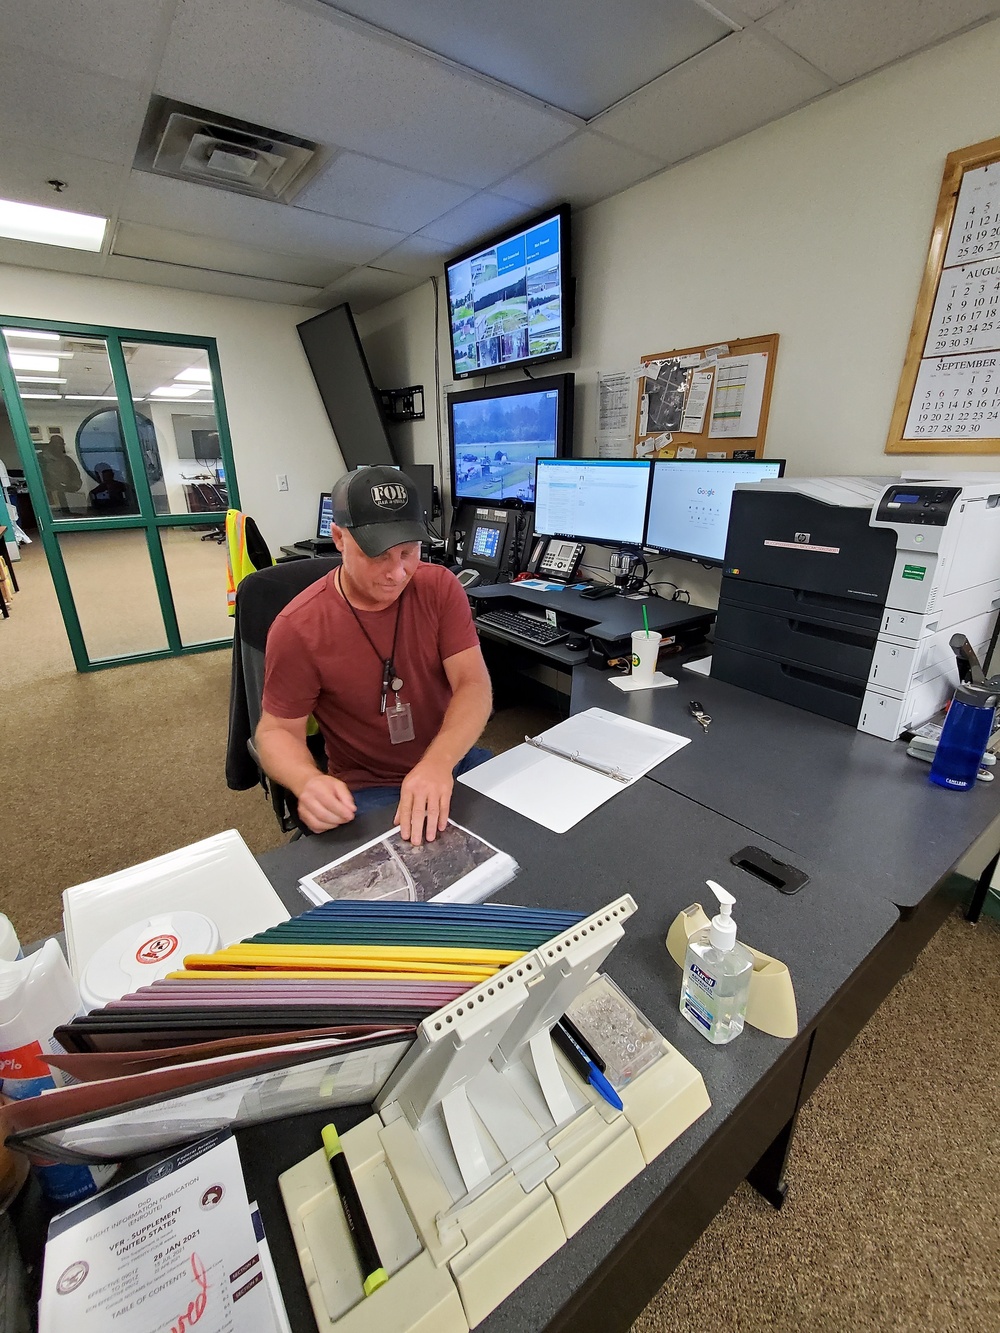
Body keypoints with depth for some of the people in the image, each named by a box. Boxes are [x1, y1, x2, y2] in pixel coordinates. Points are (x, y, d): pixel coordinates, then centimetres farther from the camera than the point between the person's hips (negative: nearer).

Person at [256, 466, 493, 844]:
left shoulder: (440, 587, -7)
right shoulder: (297, 628, -14)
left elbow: (474, 685, -14)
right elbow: (277, 730, -5)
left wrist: (438, 762, -33)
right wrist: (308, 781, -28)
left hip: (455, 761, 3)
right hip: (367, 791, -2)